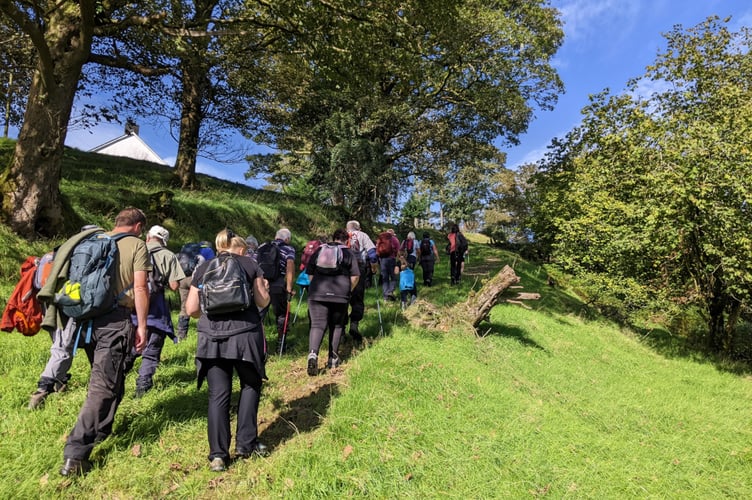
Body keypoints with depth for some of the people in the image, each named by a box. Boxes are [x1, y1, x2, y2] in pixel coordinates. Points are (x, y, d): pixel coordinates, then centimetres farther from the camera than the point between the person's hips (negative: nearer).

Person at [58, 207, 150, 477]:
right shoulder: (136, 245, -1)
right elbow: (139, 288, -8)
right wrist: (142, 325, -5)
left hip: (88, 317, 6)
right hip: (116, 318, -6)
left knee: (105, 377, 23)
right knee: (104, 385, -4)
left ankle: (100, 430, 35)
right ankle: (75, 453, -8)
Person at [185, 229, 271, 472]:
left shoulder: (202, 268, 13)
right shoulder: (249, 264, 8)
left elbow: (191, 309, 10)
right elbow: (262, 301, 8)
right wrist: (265, 288, 28)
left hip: (211, 336, 2)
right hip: (245, 333, -1)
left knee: (218, 394, 8)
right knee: (250, 386, 17)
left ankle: (218, 455, 10)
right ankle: (246, 444, 19)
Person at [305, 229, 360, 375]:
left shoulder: (319, 250, 14)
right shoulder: (348, 253, 8)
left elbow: (309, 273, 15)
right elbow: (355, 276, 1)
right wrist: (348, 290, 16)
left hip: (317, 293, 1)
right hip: (340, 295, -1)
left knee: (317, 325, -3)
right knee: (337, 325, 14)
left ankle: (312, 353, -26)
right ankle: (333, 358, 17)